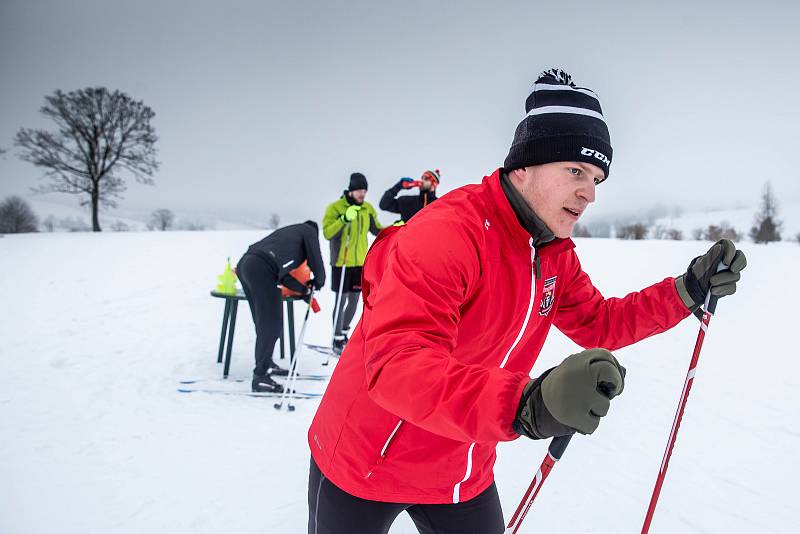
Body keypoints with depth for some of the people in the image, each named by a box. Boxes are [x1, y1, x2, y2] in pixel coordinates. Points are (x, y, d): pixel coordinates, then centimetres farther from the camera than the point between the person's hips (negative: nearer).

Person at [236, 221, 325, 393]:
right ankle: (260, 376, -4)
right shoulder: (309, 230, 18)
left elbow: (281, 270, 32)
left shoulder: (287, 232, 37)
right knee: (271, 324, -4)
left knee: (265, 322, 19)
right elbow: (315, 259, 10)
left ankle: (266, 364, 31)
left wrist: (303, 289, 34)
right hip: (262, 269, -8)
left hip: (244, 263, 8)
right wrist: (318, 282, 29)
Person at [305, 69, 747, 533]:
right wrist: (525, 405, -53)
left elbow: (598, 324, 8)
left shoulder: (555, 254, 0)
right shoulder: (445, 233, -29)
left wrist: (688, 290, -6)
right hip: (366, 466, -6)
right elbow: (396, 365, -39)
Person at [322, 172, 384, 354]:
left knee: (354, 300, 12)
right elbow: (327, 233, -21)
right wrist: (344, 219, -33)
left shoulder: (368, 209, 5)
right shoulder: (335, 208, -11)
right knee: (341, 300, -4)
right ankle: (337, 340, 7)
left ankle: (344, 333, 31)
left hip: (360, 263, 5)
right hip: (341, 263, -5)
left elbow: (377, 231, 15)